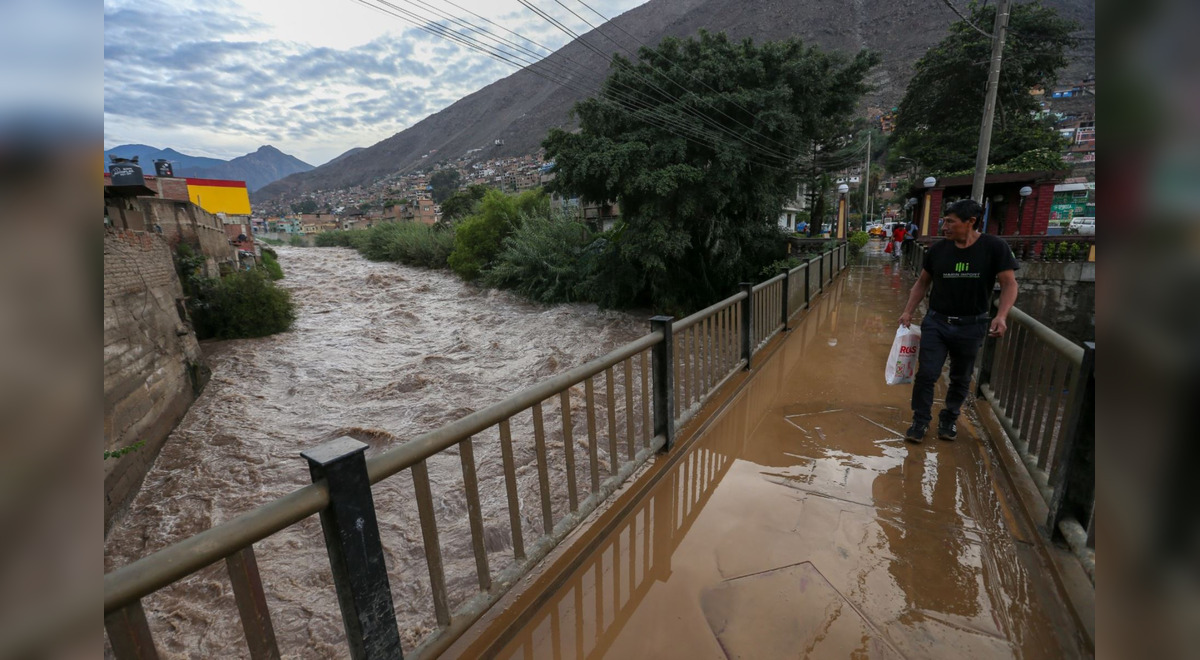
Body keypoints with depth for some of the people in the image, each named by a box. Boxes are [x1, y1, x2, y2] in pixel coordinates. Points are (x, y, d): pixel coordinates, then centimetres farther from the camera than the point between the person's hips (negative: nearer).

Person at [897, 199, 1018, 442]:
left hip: (971, 326, -1)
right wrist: (908, 311, 2)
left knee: (961, 378, 13)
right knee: (926, 374, -2)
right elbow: (923, 282, 10)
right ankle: (921, 421, 12)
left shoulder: (995, 247, -8)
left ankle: (949, 420, 32)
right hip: (935, 322, 1)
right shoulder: (937, 249, -1)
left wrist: (1001, 316, -23)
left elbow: (1009, 284, -8)